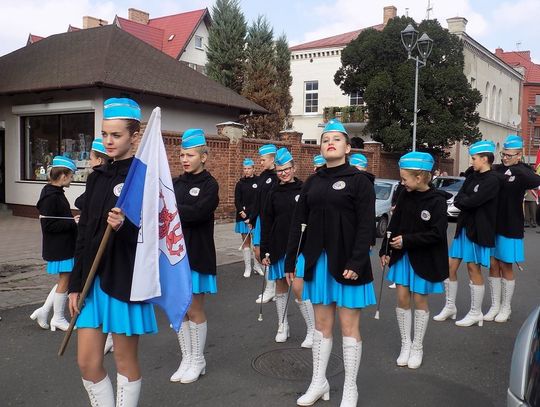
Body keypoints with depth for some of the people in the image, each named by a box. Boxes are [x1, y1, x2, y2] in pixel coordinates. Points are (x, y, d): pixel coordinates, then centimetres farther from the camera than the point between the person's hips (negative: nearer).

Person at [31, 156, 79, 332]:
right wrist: (73, 223, -20)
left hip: (65, 245, 10)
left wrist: (73, 220, 6)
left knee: (65, 279, 16)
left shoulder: (56, 193, 11)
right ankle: (58, 318, 17)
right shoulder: (51, 197, -19)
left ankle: (44, 311, 22)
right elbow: (48, 225, -22)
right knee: (64, 280, 3)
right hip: (59, 247, -10)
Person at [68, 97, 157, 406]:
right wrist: (76, 285, 10)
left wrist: (124, 227, -32)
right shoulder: (97, 177, 11)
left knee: (126, 360, 8)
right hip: (93, 279, 6)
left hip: (126, 279, -6)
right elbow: (85, 233, 12)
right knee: (87, 362, 9)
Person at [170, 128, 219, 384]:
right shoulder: (177, 183, 10)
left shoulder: (209, 185, -6)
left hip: (196, 254, -5)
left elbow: (197, 212, -22)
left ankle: (198, 361, 21)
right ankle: (186, 359, 24)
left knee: (194, 309, 4)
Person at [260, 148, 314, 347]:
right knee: (280, 286, 12)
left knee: (298, 288, -10)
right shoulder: (273, 193, 5)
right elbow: (266, 223, 6)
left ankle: (312, 330, 4)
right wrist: (265, 250, 3)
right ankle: (282, 326, 28)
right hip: (278, 247, 4)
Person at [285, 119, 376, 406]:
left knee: (349, 325, 4)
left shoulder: (359, 180, -4)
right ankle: (319, 382, 26)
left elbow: (366, 226, -11)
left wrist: (356, 262, -20)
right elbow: (298, 222, 9)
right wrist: (290, 260, 6)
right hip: (317, 261, 5)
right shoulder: (313, 182, 9)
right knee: (322, 323, 13)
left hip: (346, 262, -4)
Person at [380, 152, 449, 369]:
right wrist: (385, 250, 2)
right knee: (402, 298, 5)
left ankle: (417, 347, 24)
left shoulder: (437, 201, -16)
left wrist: (407, 240, -22)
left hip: (424, 259, -4)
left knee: (419, 300, 8)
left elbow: (437, 234, -20)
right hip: (403, 255, 4)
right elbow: (395, 224, 4)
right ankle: (405, 344, 22)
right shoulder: (405, 195, -2)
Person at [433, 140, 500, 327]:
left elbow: (471, 201, -22)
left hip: (478, 230, -7)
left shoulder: (492, 180, -15)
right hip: (463, 226, 7)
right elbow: (458, 199, 4)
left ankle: (476, 313, 17)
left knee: (474, 269, 2)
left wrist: (462, 200, -4)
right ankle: (450, 306, 23)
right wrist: (467, 201, -14)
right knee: (450, 266, 8)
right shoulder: (472, 175, 9)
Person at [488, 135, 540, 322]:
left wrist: (516, 170, -40)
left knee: (505, 266, 5)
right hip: (493, 225, 4)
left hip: (510, 227, -4)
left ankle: (506, 307, 20)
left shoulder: (522, 171, -7)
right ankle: (495, 305, 21)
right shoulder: (496, 170, 5)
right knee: (493, 265, 8)